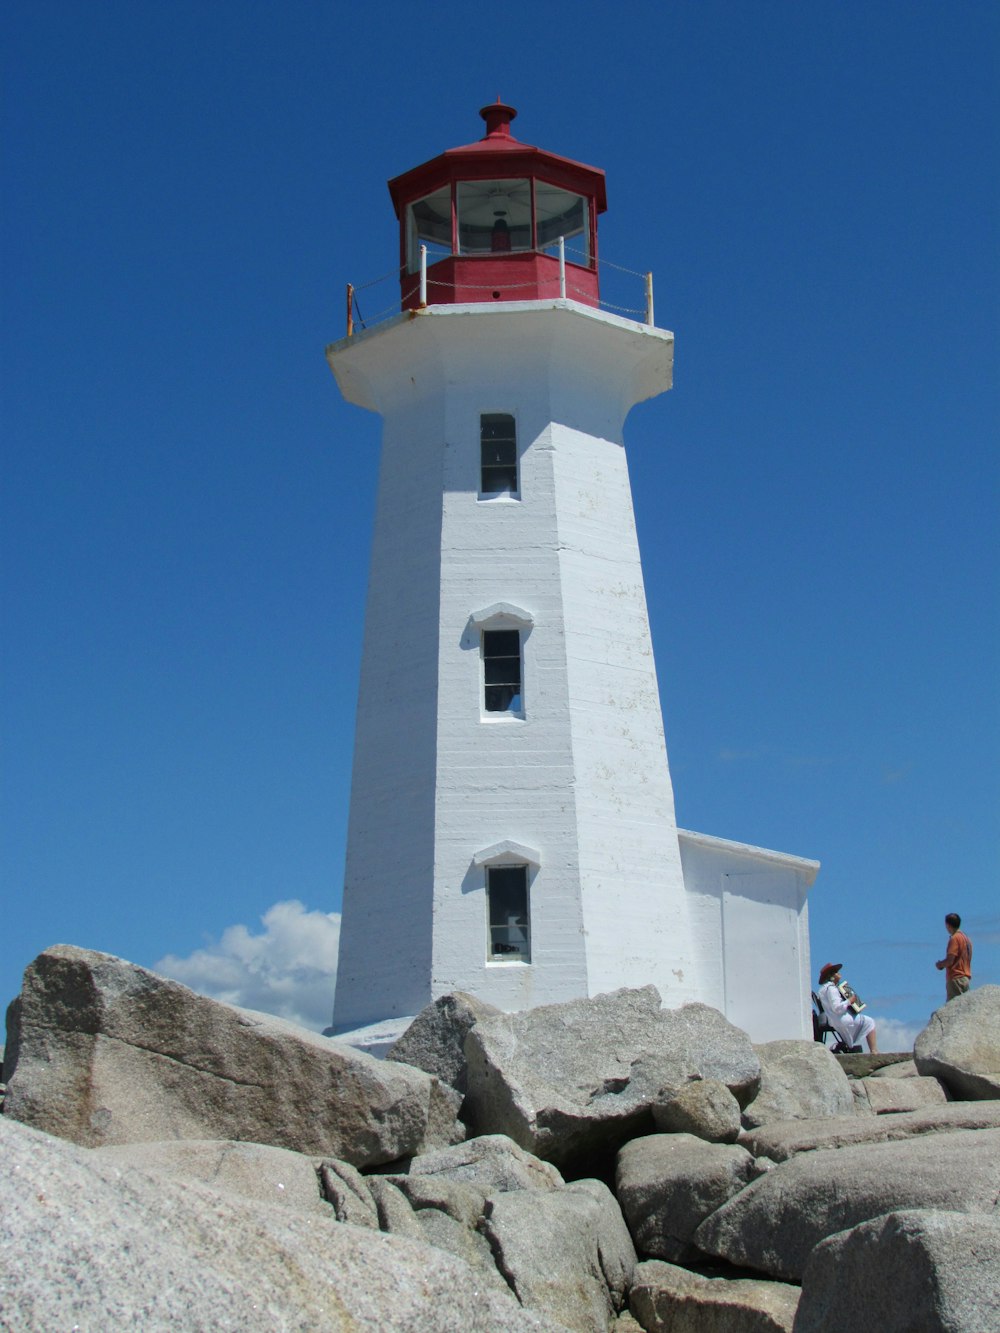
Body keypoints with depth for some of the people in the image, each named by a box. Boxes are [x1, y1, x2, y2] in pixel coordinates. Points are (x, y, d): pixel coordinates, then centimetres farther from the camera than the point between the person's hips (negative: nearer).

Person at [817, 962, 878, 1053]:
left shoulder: (824, 988, 13)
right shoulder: (830, 988, -18)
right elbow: (837, 1008, -27)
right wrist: (849, 1001, -19)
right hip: (840, 1020, -10)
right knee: (869, 1022, -4)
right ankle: (874, 1051, -9)